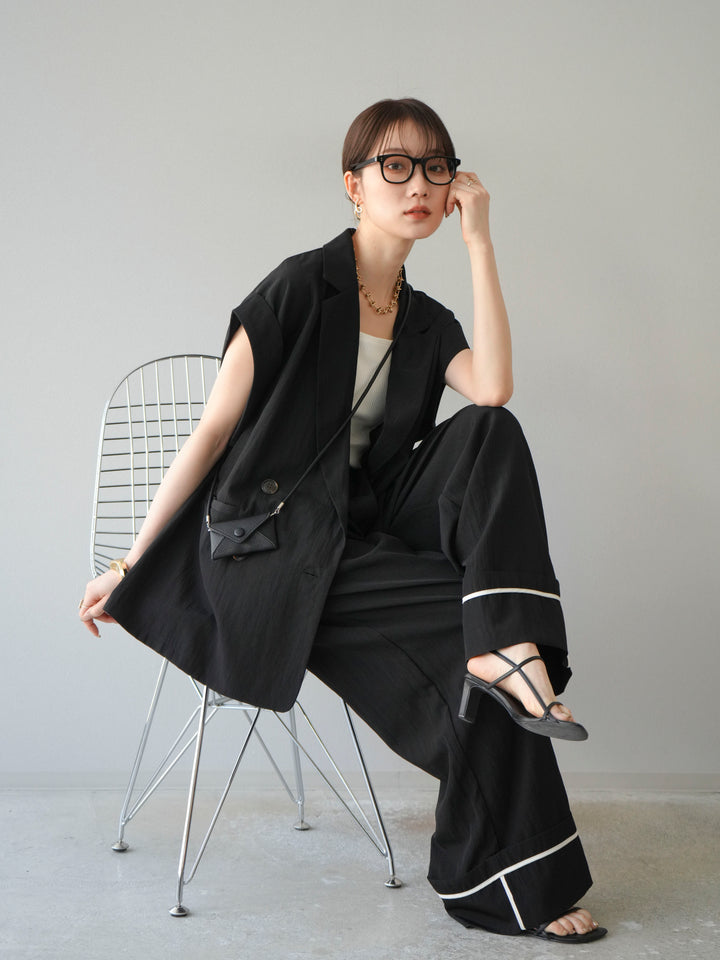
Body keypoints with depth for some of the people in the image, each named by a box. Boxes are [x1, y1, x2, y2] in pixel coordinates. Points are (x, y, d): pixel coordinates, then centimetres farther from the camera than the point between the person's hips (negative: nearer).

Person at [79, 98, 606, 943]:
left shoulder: (427, 322, 12)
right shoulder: (300, 288, -5)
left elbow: (492, 392, -12)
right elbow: (211, 432, -6)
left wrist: (478, 239, -8)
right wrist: (131, 566, -5)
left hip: (364, 537, 6)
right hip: (268, 553, -6)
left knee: (491, 437, -17)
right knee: (481, 603, -22)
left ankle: (503, 652, -23)